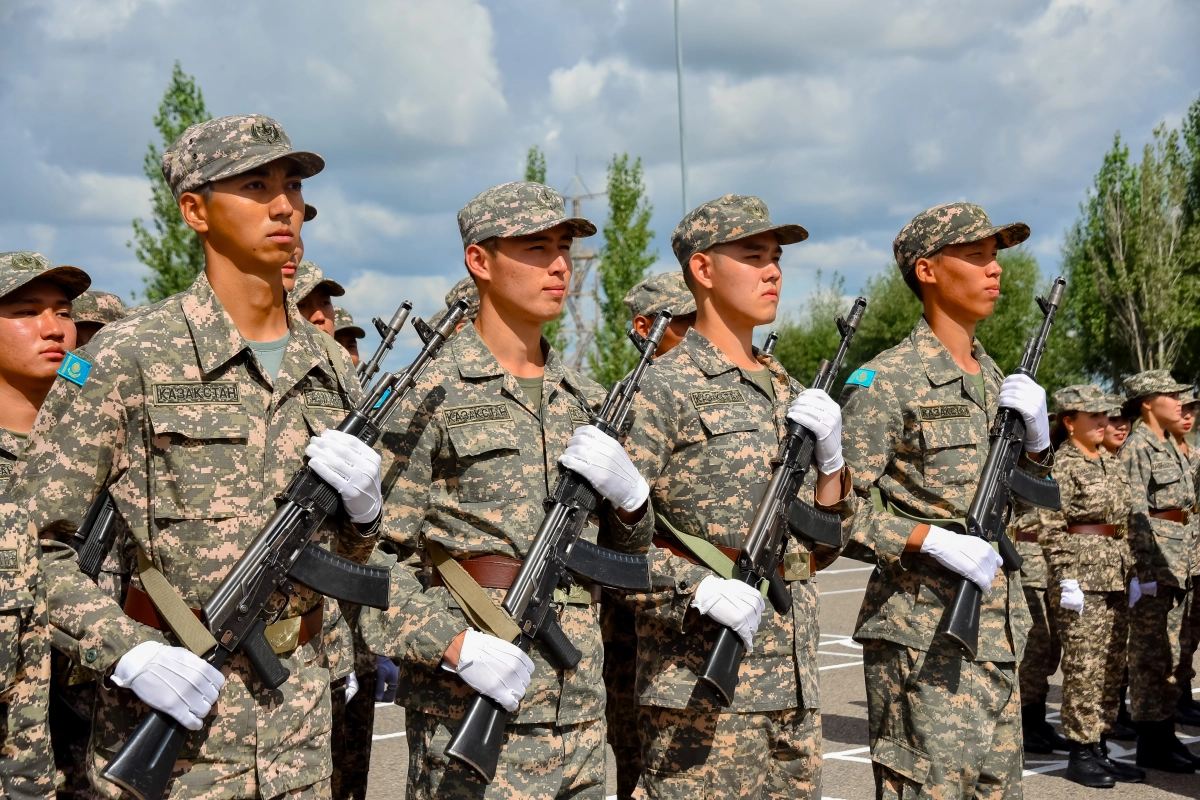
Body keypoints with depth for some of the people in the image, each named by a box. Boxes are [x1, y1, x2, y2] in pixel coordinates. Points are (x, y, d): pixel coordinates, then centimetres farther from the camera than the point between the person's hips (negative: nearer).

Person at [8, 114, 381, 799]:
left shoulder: (332, 367, 7)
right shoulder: (127, 359, -9)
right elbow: (31, 543, -8)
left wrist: (363, 505, -6)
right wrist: (126, 652, -19)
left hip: (300, 709, 5)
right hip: (170, 697, -4)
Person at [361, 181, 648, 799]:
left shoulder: (584, 400, 12)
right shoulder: (433, 396, -6)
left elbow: (633, 553, 17)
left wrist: (627, 489, -3)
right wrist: (457, 645, -21)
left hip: (578, 711, 6)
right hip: (467, 707, -6)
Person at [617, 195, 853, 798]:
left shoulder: (787, 391, 14)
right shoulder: (662, 390, -7)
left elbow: (821, 546, 15)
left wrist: (829, 454, 1)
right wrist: (699, 588, -23)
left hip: (793, 683, 7)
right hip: (699, 684, -7)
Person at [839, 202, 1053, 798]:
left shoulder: (996, 379, 14)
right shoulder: (886, 382, -10)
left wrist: (1036, 436, 3)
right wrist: (933, 540, -23)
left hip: (999, 630, 8)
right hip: (922, 631, -8)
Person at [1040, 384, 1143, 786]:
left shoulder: (1113, 463, 14)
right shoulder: (1060, 466, -9)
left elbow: (1126, 524, 18)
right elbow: (1052, 530, -12)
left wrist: (1135, 572, 13)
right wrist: (1065, 579, -17)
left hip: (1116, 577, 8)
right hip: (1081, 574, -8)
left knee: (1112, 666, 10)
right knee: (1084, 667, -4)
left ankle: (1100, 748, 18)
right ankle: (1081, 754, 4)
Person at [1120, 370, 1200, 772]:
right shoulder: (1137, 448, -12)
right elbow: (1136, 514, -17)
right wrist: (1144, 570, -21)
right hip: (1152, 556, -9)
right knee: (1153, 654, -4)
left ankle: (1165, 735, 19)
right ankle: (1150, 744, 1)